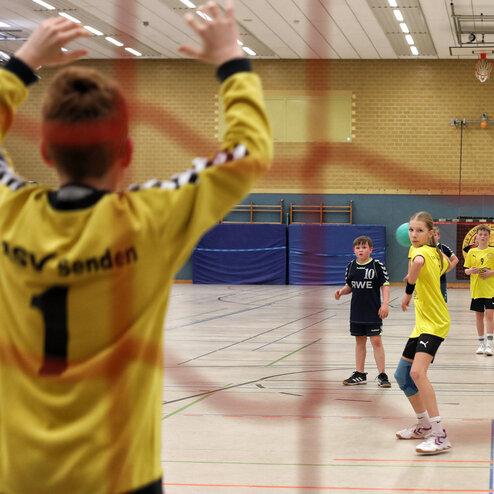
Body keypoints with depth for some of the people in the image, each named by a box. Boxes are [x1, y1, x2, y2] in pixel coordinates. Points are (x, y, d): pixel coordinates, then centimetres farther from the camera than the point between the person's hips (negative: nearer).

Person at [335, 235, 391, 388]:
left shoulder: (377, 265, -8)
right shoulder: (351, 266, 6)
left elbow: (385, 285, -7)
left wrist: (385, 304, -17)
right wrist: (341, 291, -5)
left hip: (373, 311, -5)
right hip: (356, 311, 5)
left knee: (376, 341, -6)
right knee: (359, 341, 13)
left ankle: (382, 375, -1)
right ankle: (359, 374, 21)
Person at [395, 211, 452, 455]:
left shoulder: (422, 251, -16)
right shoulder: (434, 252, 10)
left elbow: (418, 261, -43)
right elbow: (445, 263, 35)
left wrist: (408, 292, -31)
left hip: (434, 324, -10)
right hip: (423, 323, 10)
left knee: (417, 373, -27)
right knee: (402, 375, 16)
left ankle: (439, 435, -28)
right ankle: (424, 425, 32)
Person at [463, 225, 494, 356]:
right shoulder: (472, 252, 6)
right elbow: (466, 270, 8)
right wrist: (471, 271, -12)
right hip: (476, 289, 3)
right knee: (479, 315, 9)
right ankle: (481, 343, 19)